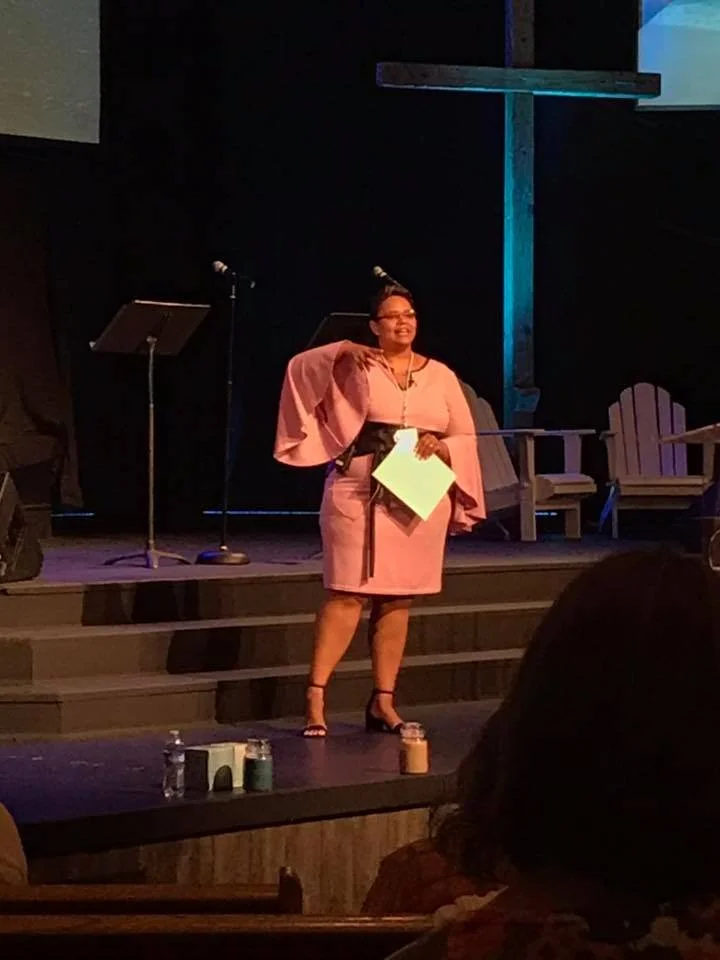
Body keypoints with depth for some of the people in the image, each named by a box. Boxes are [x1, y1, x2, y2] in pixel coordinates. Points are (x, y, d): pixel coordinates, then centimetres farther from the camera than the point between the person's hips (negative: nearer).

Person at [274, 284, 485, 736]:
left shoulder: (441, 376, 11)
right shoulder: (356, 366, 3)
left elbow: (467, 439, 12)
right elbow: (300, 369, -6)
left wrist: (443, 448, -9)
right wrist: (341, 351, -20)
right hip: (360, 493, -3)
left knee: (398, 598, 6)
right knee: (347, 593, -9)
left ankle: (383, 701, 11)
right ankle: (316, 695, -8)